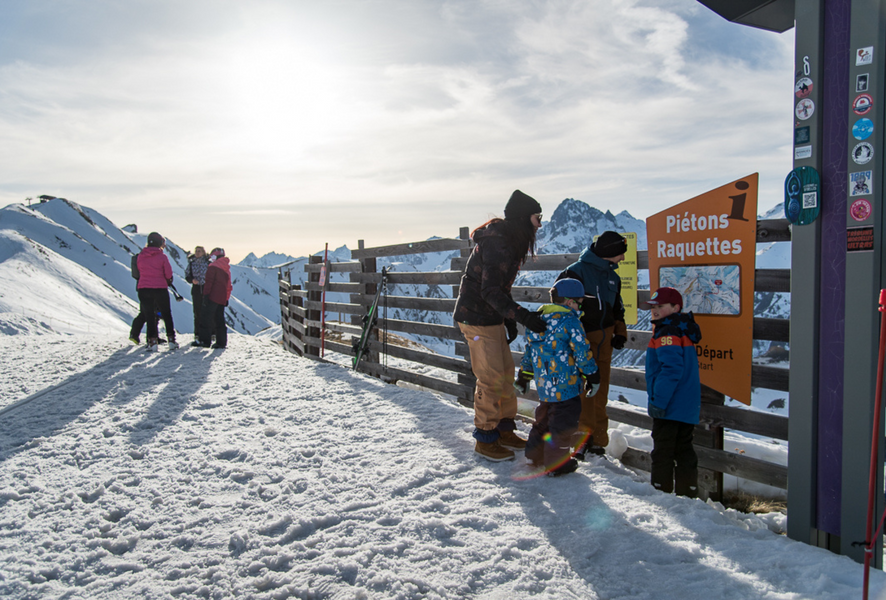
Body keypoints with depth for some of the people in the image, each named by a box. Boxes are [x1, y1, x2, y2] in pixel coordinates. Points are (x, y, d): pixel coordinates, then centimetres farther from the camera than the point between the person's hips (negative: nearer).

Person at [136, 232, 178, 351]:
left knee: (149, 315, 9)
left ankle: (152, 341, 3)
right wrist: (168, 281, 17)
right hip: (160, 289, -2)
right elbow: (169, 274, -3)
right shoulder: (162, 256, -7)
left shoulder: (140, 256, 1)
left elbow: (140, 271, 9)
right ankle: (171, 340, 11)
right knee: (166, 314, 12)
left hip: (143, 289, 2)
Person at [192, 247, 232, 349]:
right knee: (219, 320, 9)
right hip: (222, 298, 7)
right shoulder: (227, 269, 18)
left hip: (213, 297, -7)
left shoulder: (213, 266, -6)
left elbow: (209, 282, -14)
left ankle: (204, 340, -10)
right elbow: (229, 285, 20)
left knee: (206, 318, -5)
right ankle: (221, 342, 6)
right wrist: (227, 298, 22)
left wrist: (206, 295, -16)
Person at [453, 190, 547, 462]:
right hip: (476, 317, -10)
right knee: (491, 378, -4)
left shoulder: (510, 241, 11)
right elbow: (491, 291, -28)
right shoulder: (497, 243, -22)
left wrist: (509, 320, 18)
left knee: (506, 372, 14)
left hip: (491, 317, 10)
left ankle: (504, 430, 27)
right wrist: (523, 316, -32)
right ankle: (485, 439, 11)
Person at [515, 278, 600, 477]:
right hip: (565, 384, -8)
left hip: (544, 383, 8)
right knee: (563, 422, 4)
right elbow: (582, 352, -13)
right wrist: (593, 375, 0)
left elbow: (529, 350, 16)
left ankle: (535, 455, 31)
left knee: (544, 417, 22)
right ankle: (556, 464, 12)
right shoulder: (570, 321, -14)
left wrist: (524, 374, 24)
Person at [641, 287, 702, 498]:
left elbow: (671, 369, -26)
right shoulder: (684, 331, 15)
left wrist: (658, 400, -23)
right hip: (687, 406, 10)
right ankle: (688, 492, 22)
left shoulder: (667, 333, -16)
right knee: (684, 450, 15)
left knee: (662, 451, 1)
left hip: (669, 407, -10)